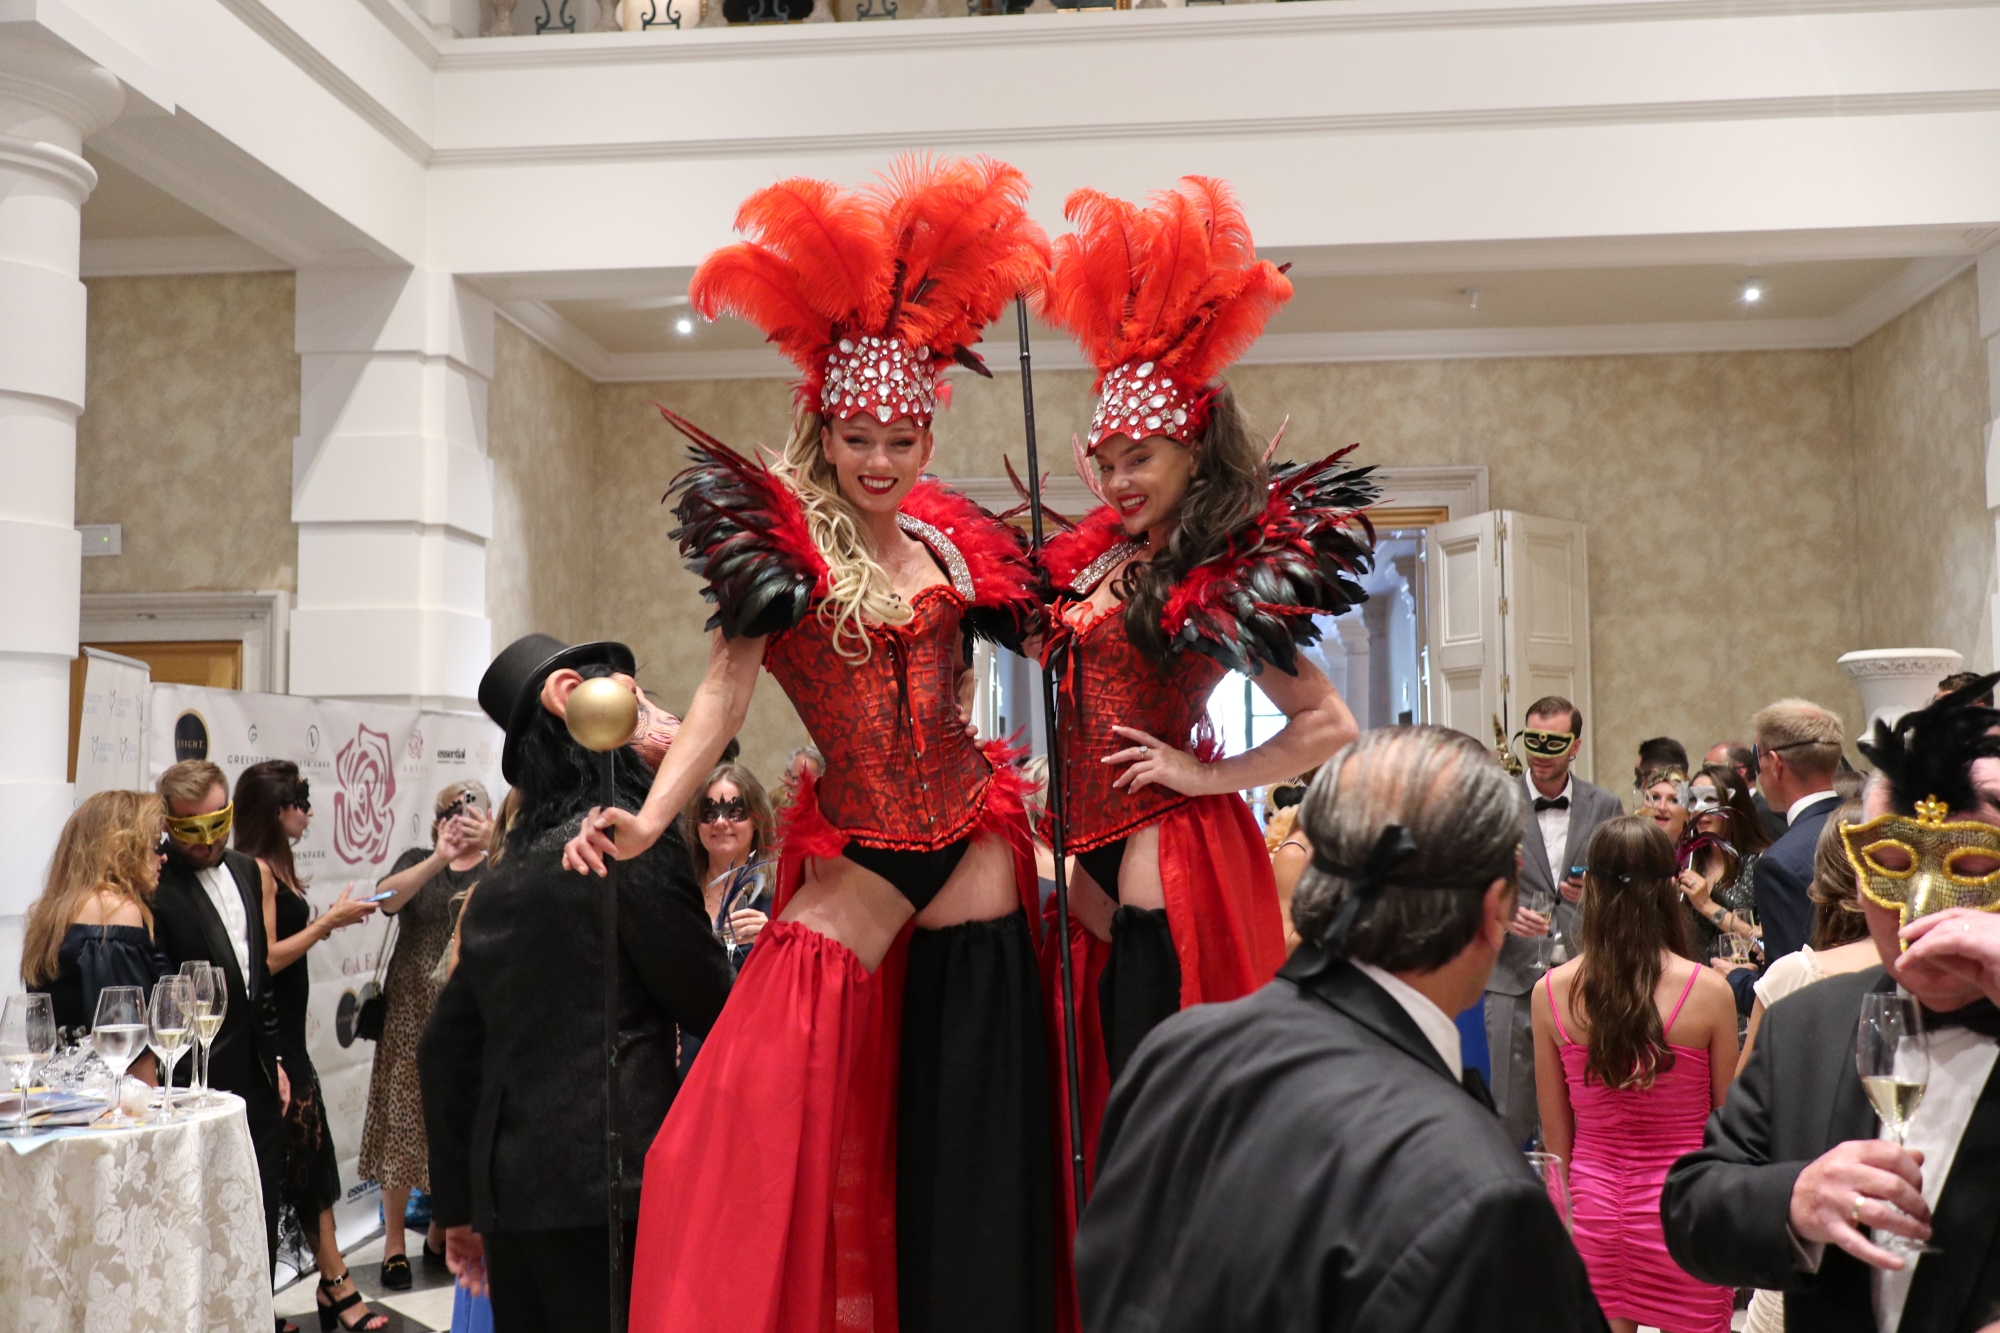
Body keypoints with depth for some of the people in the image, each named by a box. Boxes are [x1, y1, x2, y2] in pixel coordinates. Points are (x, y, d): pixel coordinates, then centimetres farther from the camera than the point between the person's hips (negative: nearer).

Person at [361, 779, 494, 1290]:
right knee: (403, 1119, 0)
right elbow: (388, 897, -12)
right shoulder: (418, 862, 9)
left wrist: (493, 846, -31)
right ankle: (394, 1243, 12)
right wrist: (439, 857, -26)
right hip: (412, 1010, 0)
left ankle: (440, 1235, 22)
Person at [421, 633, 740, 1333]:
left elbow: (443, 1048, 18)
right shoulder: (633, 836, -9)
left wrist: (460, 1204, 25)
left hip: (508, 1193, 8)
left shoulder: (502, 877, 14)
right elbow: (710, 1008, -3)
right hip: (607, 1191, -8)